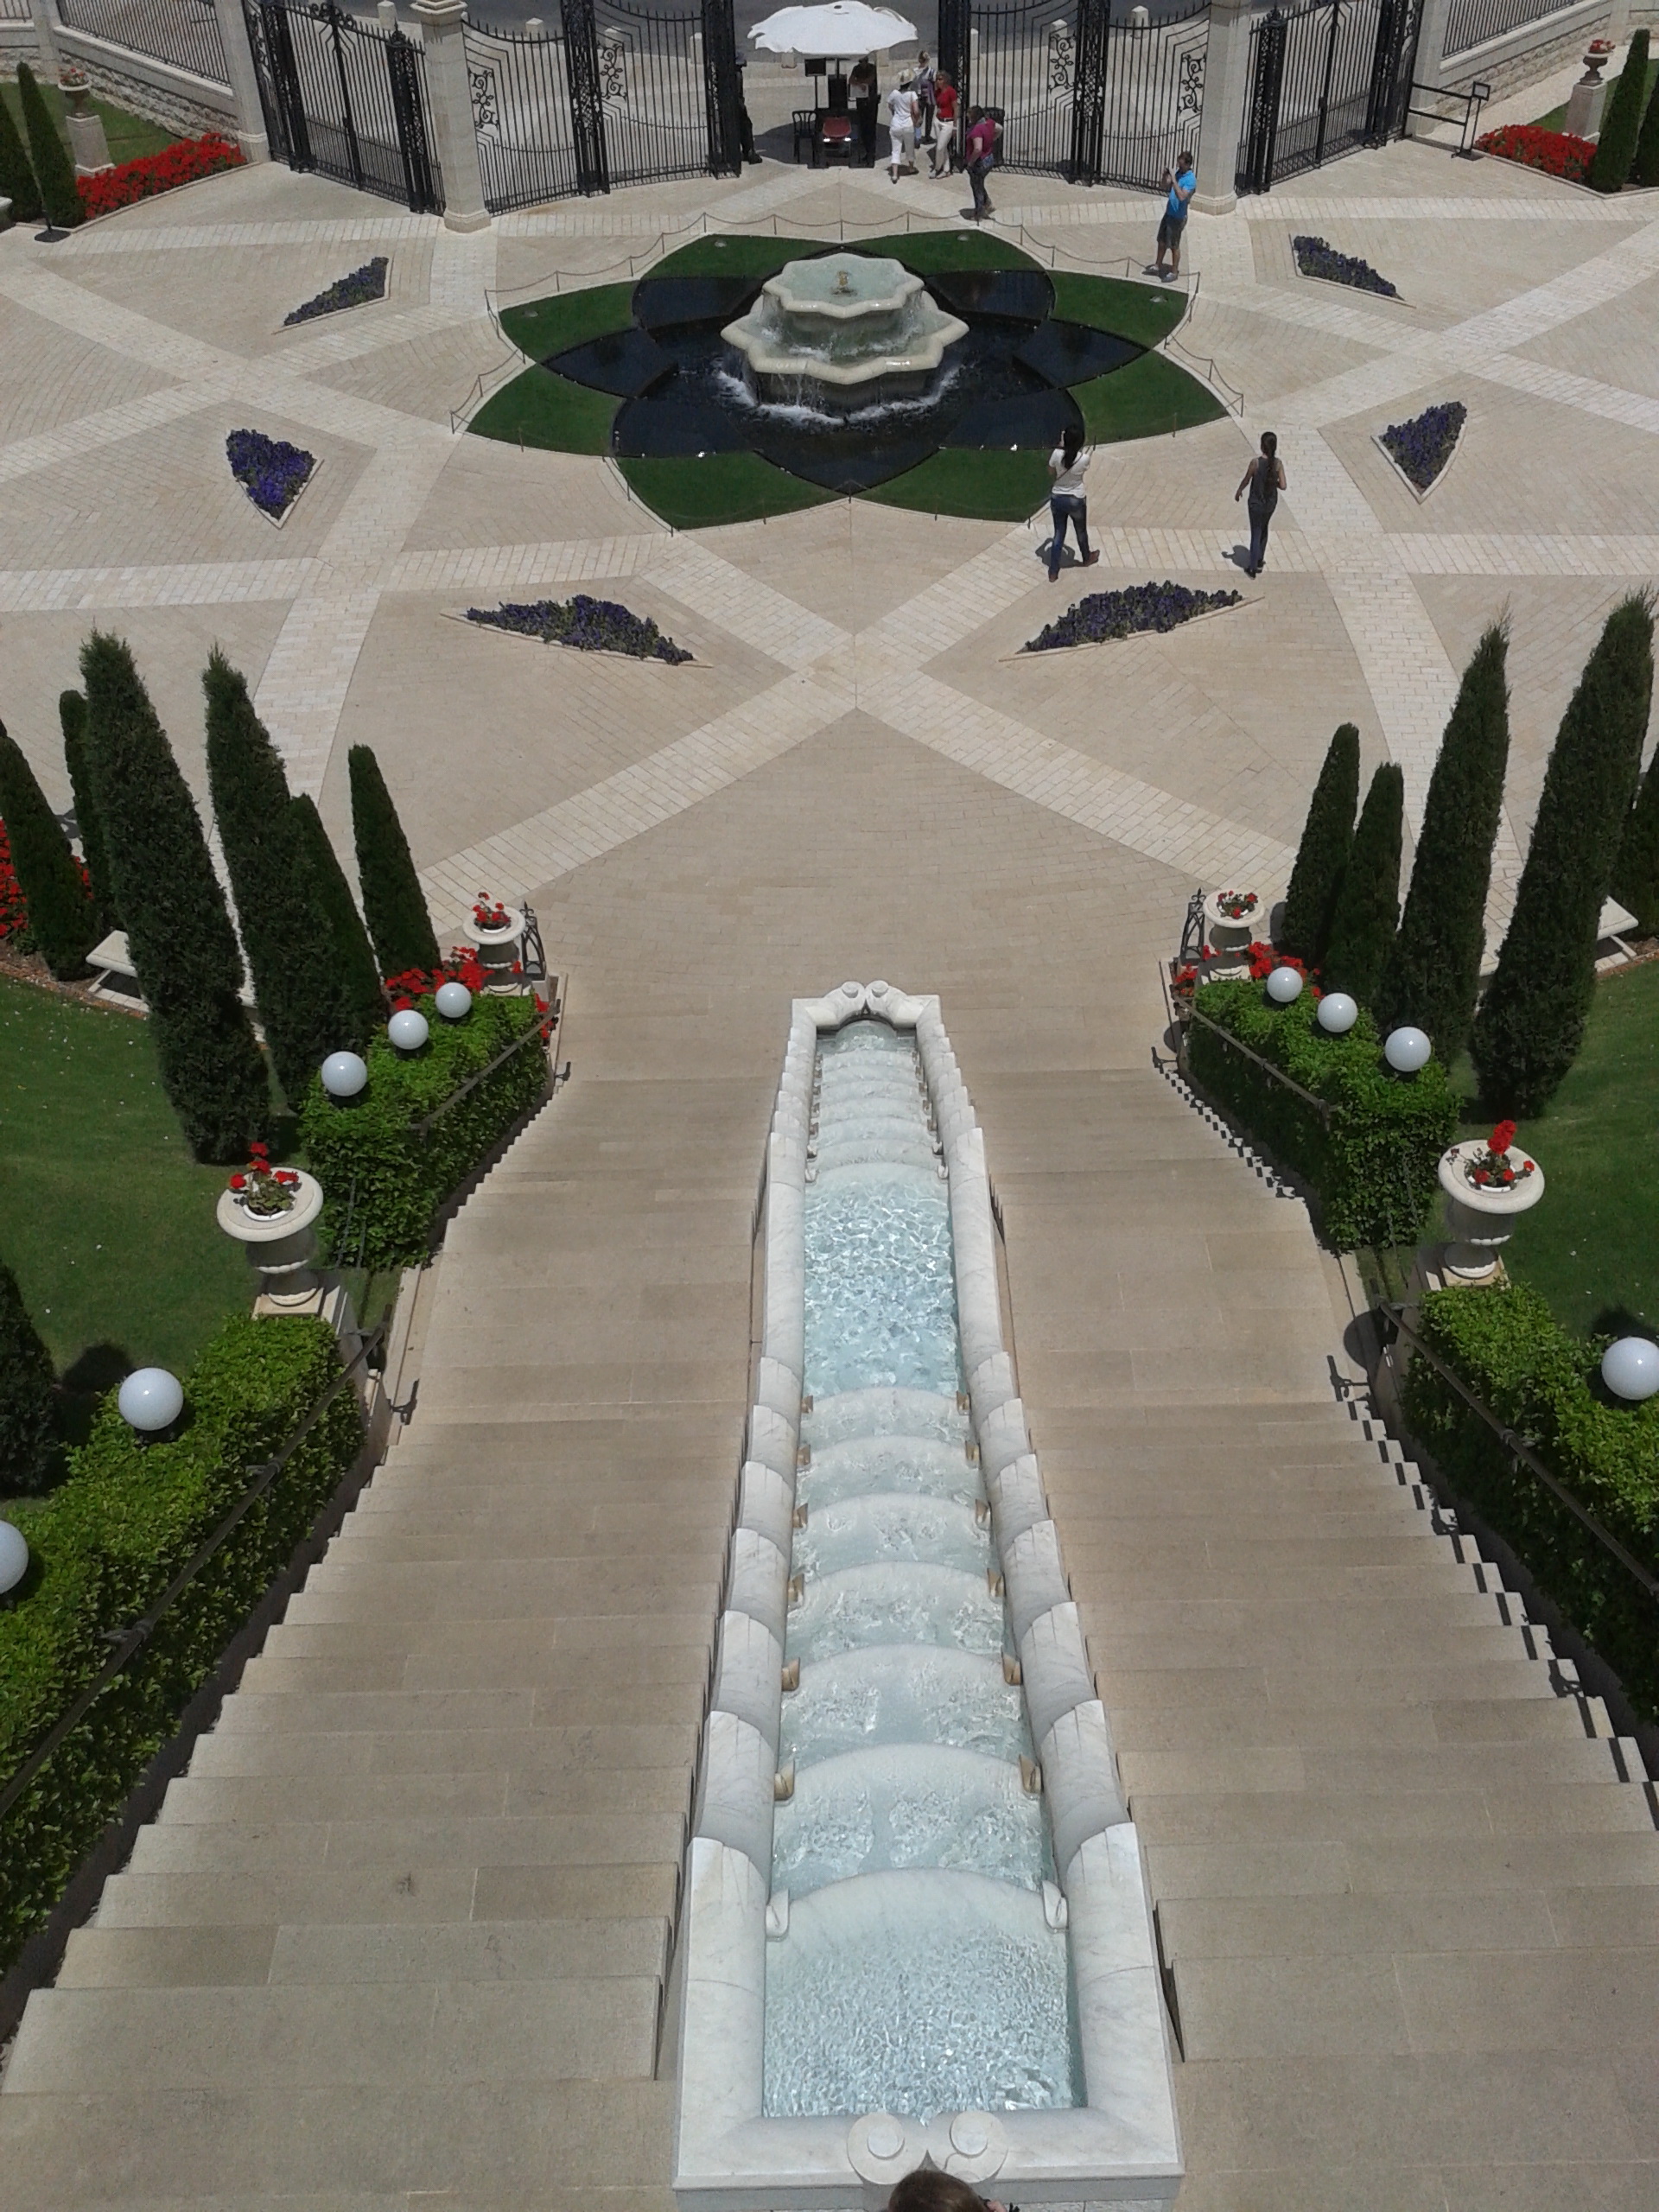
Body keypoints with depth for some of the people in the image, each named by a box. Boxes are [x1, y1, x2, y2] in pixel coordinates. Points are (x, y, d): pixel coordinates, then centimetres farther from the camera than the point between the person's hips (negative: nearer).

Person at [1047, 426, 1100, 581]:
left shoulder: (1057, 454, -18)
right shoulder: (1084, 458, -21)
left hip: (1057, 498, 2)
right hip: (1076, 500, -2)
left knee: (1059, 534, 15)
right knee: (1081, 531, 24)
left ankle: (1053, 572, 15)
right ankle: (1087, 558, 50)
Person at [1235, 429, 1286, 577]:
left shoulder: (1256, 462, -21)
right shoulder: (1278, 463, -12)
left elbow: (1246, 480, -7)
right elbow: (1283, 486, -13)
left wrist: (1239, 492, 12)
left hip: (1257, 503, -3)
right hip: (1271, 503, 3)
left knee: (1256, 533, 8)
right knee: (1263, 530, 26)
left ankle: (1253, 568, 13)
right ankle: (1260, 560, 38)